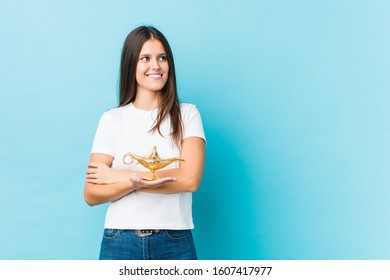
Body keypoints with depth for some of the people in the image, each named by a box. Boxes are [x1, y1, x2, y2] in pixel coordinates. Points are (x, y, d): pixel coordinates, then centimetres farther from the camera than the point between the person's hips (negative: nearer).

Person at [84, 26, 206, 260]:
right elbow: (91, 194, -2)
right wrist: (134, 182, -21)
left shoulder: (187, 114, 0)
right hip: (120, 242, 1)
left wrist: (118, 176, -10)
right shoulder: (111, 120, 2)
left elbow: (190, 179, -13)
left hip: (176, 243, 0)